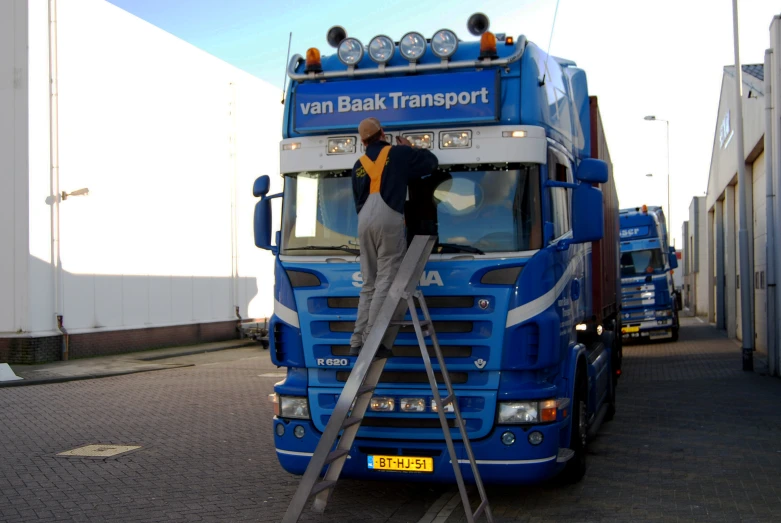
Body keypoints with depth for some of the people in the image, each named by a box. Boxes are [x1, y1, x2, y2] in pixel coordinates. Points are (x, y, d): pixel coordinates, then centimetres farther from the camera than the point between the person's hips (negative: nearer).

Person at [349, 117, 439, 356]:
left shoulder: (359, 165, 18)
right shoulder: (398, 153, 7)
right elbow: (431, 161, 17)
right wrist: (410, 149, 31)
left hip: (364, 221, 5)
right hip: (389, 219, -5)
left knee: (368, 285, 11)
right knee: (385, 281, -4)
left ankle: (357, 341, 7)